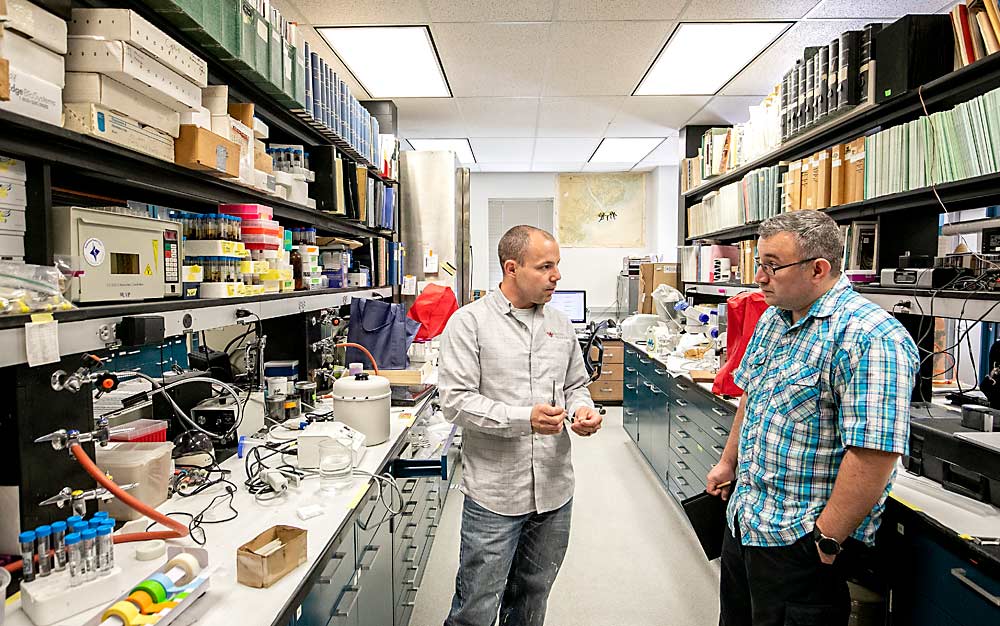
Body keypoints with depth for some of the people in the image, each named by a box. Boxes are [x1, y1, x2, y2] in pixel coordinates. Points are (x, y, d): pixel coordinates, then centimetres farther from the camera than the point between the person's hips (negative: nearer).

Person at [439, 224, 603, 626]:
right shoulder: (469, 322, -10)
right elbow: (456, 400, -15)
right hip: (494, 494, -5)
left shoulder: (560, 325, 8)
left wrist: (582, 410, -6)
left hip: (554, 490, 6)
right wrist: (524, 419, -25)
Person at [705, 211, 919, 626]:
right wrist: (729, 463, 19)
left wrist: (827, 540, -22)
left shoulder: (869, 339, -23)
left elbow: (875, 453, -27)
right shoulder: (772, 319, 5)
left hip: (801, 541, -8)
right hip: (743, 519, 8)